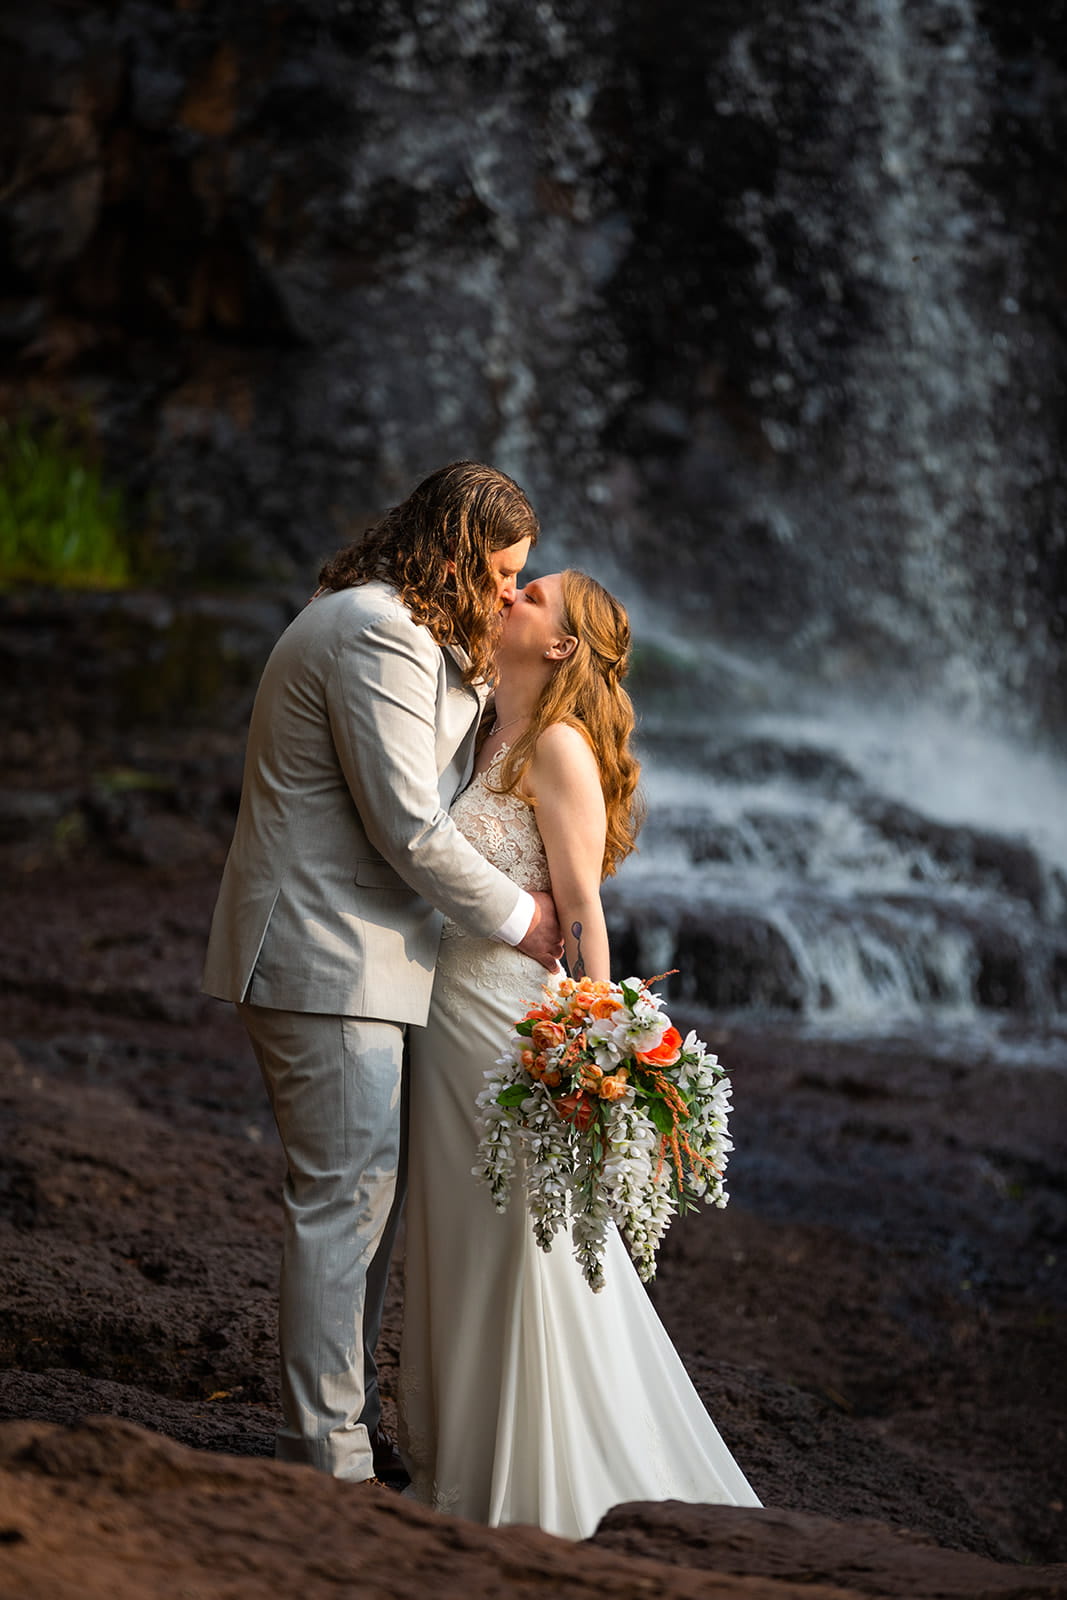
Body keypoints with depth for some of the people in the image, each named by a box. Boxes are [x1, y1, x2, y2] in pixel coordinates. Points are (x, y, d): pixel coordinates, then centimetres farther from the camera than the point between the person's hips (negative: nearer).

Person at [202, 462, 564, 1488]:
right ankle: (329, 1460, -4)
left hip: (348, 952, 11)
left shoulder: (406, 632, 19)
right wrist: (518, 917, -9)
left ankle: (346, 1414, 23)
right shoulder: (377, 635, -17)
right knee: (344, 1192, -8)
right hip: (327, 957, -11)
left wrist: (479, 669, 10)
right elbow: (409, 829, -19)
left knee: (368, 1185, 14)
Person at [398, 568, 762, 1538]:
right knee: (460, 1242, 13)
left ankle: (548, 1479, 10)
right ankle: (462, 1460, 25)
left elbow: (582, 907, -15)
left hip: (517, 1020, -8)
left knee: (528, 1240, -1)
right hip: (452, 1014, 8)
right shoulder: (491, 739, 13)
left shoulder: (560, 745, -11)